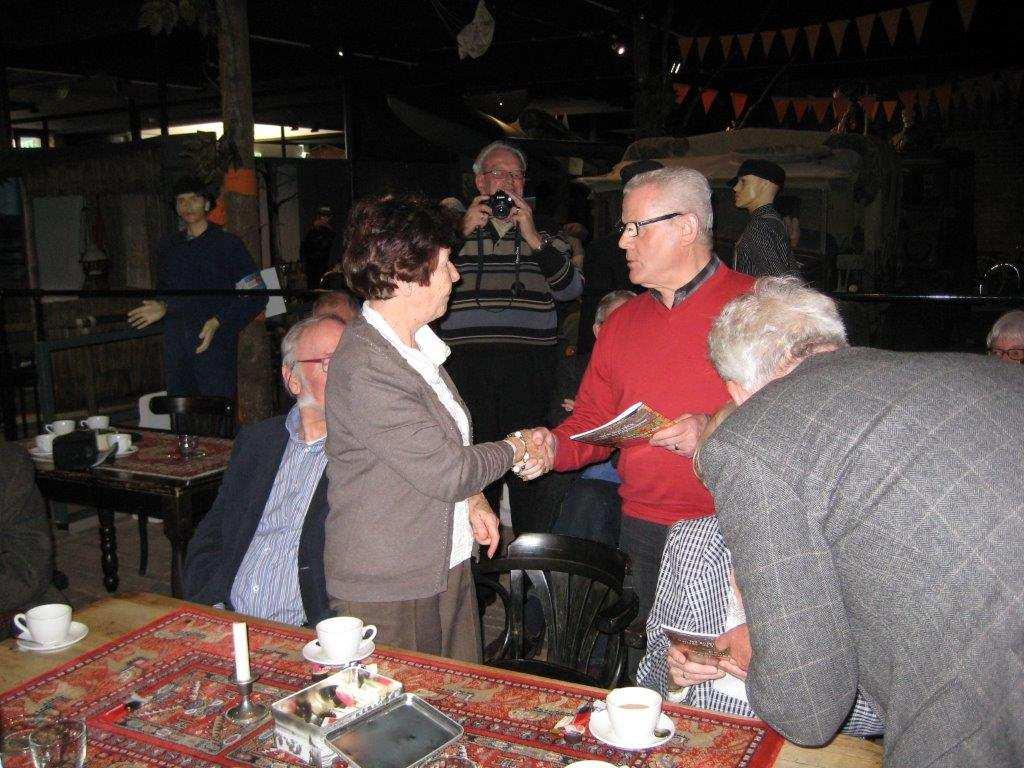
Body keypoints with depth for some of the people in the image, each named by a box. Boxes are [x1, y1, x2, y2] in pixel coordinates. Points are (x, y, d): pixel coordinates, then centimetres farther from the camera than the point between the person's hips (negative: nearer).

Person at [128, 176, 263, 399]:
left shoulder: (228, 244, 1)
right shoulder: (167, 246, 17)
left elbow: (254, 297, -3)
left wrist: (217, 322, -13)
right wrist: (162, 308, 7)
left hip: (215, 342, -5)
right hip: (176, 345, 5)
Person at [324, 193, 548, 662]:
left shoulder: (415, 342, 8)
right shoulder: (364, 369, -24)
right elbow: (447, 470, -23)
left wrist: (471, 497, 4)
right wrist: (515, 449, -6)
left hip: (449, 569, 9)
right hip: (388, 595, -9)